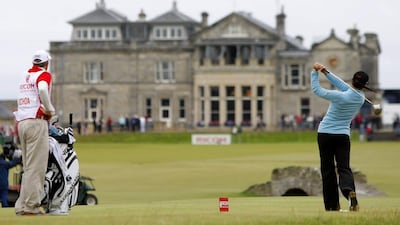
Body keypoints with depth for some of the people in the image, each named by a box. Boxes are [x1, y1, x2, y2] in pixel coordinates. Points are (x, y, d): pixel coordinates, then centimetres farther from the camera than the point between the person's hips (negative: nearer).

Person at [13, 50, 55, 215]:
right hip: (36, 122, -7)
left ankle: (22, 206, 9)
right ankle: (30, 206, -12)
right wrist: (49, 110, -13)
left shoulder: (24, 76, 19)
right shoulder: (44, 74, -4)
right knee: (36, 166, -8)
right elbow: (42, 90, -24)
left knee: (28, 167, 12)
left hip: (21, 121, 7)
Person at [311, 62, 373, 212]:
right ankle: (350, 191, -34)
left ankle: (332, 205, 4)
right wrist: (325, 72, 6)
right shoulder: (361, 97, -3)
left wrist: (315, 72, 1)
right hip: (343, 135, 3)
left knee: (327, 170, 5)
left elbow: (316, 90, -10)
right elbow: (342, 85, 7)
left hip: (325, 134, -3)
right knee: (344, 168, -2)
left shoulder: (340, 97, -19)